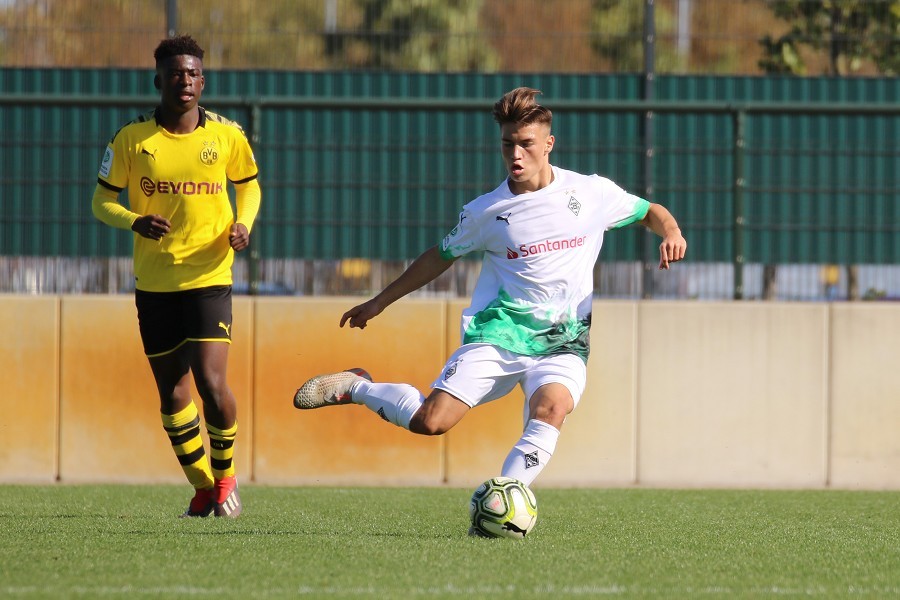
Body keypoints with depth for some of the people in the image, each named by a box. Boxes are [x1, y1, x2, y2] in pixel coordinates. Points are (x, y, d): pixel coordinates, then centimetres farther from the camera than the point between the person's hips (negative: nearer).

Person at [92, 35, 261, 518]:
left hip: (209, 278, -1)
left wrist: (243, 224, -3)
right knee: (172, 394, 5)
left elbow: (248, 185, 17)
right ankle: (203, 486, 24)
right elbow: (101, 200, 4)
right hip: (153, 283, 1)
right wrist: (134, 221, -17)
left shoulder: (227, 136, 0)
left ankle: (224, 474, 10)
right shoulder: (131, 139, -2)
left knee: (211, 383, -15)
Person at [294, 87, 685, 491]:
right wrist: (378, 303, 23)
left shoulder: (591, 193, 2)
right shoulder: (487, 212, 4)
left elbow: (650, 212, 17)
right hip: (498, 334, 0)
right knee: (430, 421, -13)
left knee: (552, 408, -33)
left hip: (563, 342, 0)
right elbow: (442, 256, 19)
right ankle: (355, 387, 14)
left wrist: (671, 233, -7)